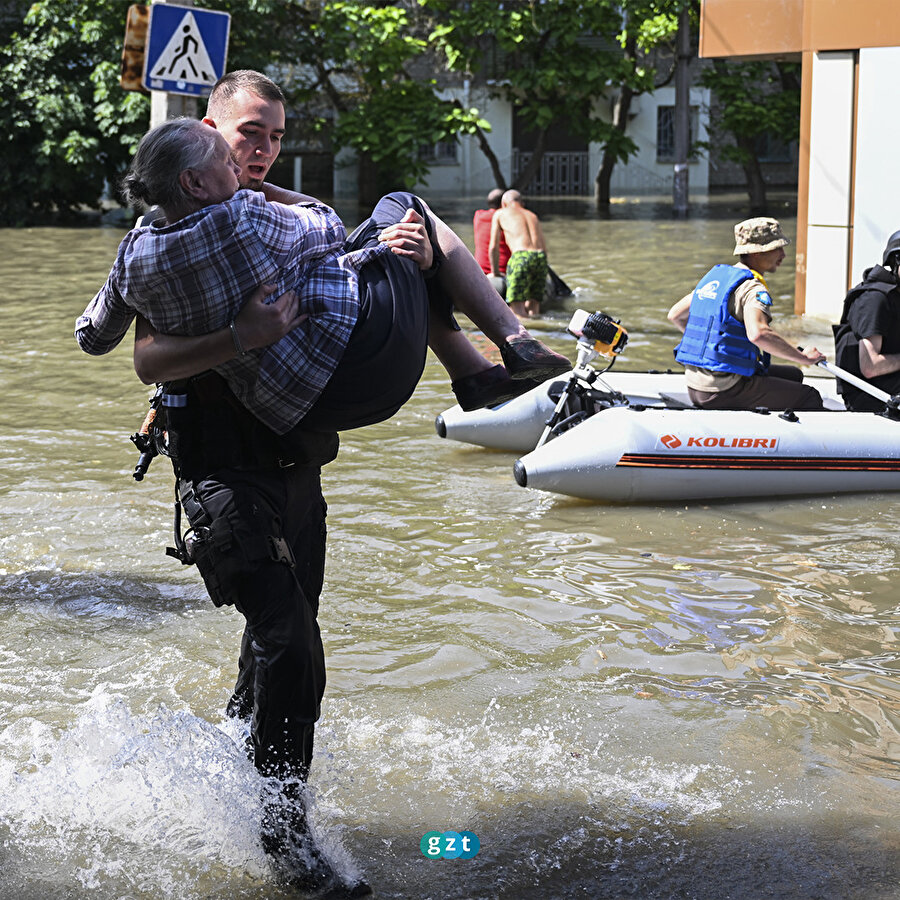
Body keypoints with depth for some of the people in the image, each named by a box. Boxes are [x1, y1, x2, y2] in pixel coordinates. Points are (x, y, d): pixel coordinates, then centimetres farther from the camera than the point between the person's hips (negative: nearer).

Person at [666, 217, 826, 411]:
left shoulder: (715, 276, 13)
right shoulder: (752, 288, -15)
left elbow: (675, 315, 20)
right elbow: (758, 333, -34)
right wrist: (803, 357, -23)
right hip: (723, 391, -9)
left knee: (793, 375, 24)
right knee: (809, 398, -3)